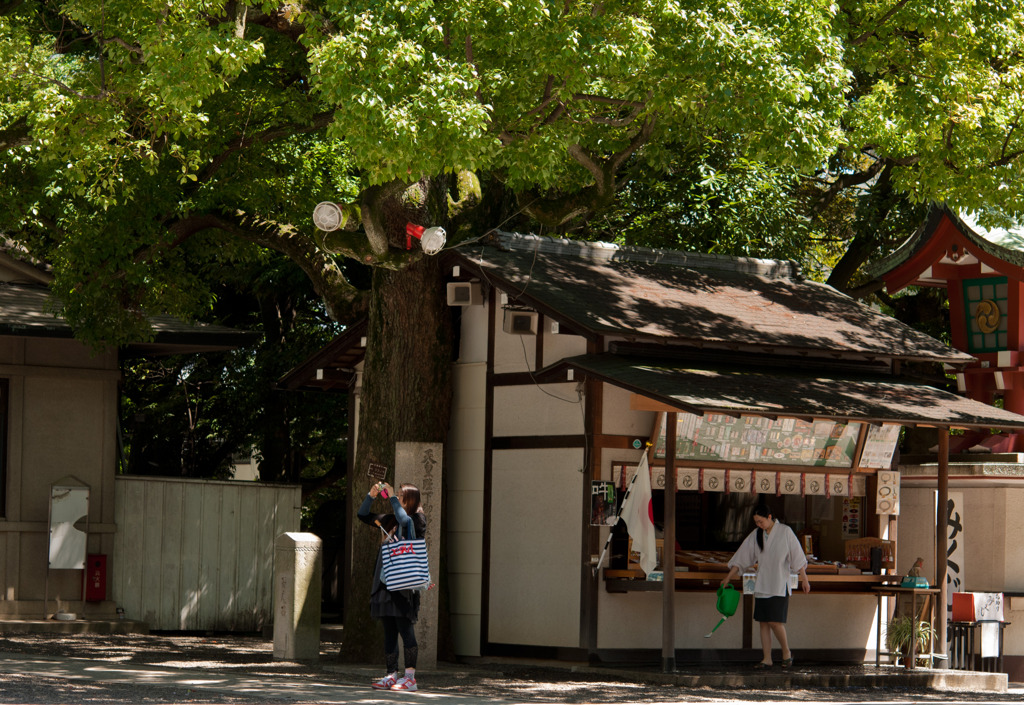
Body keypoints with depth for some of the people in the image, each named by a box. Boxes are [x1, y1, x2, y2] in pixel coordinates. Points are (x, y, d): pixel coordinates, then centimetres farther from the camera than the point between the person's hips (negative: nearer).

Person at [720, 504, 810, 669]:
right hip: (762, 585, 5)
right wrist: (728, 578, 5)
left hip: (779, 584, -5)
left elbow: (797, 556, -4)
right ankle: (767, 659, 5)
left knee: (775, 621, -12)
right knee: (764, 622, 2)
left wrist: (804, 579, -5)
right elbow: (741, 557, 8)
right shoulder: (755, 535, 5)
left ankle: (786, 652, 9)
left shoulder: (785, 532, -6)